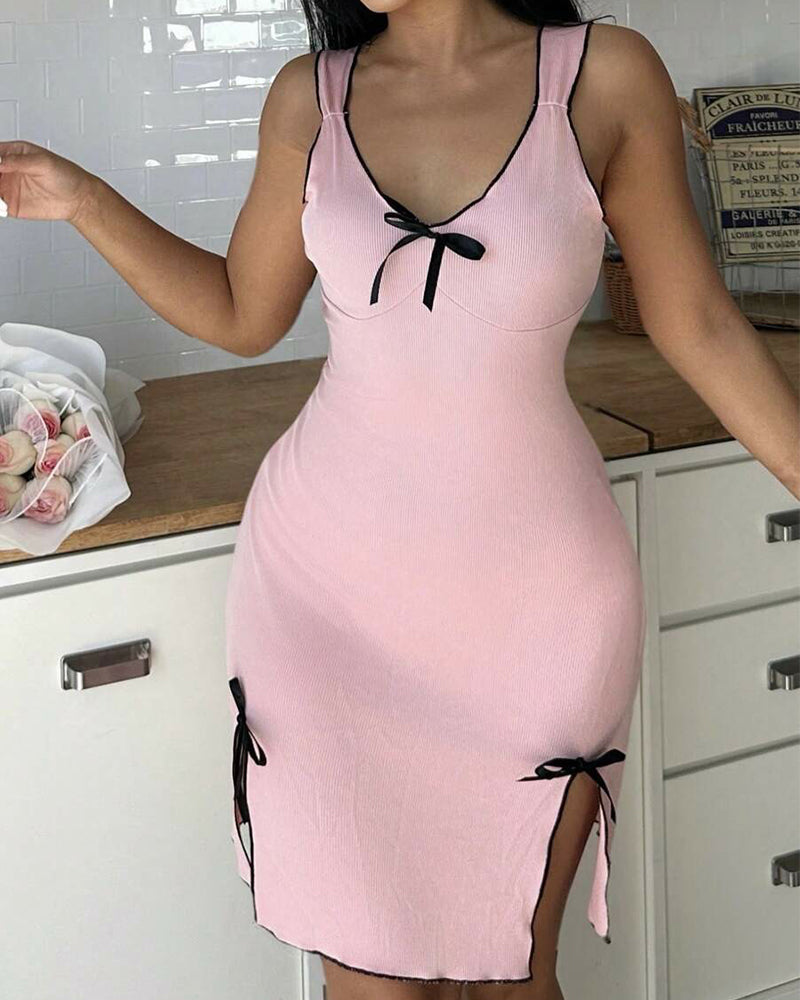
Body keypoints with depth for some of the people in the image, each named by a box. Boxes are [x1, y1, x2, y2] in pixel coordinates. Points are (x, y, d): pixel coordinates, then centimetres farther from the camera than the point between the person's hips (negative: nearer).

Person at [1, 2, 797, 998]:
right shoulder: (311, 97, 2)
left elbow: (698, 324, 1)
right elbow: (242, 314, 12)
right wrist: (82, 200, 3)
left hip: (531, 594, -1)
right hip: (327, 584, 2)